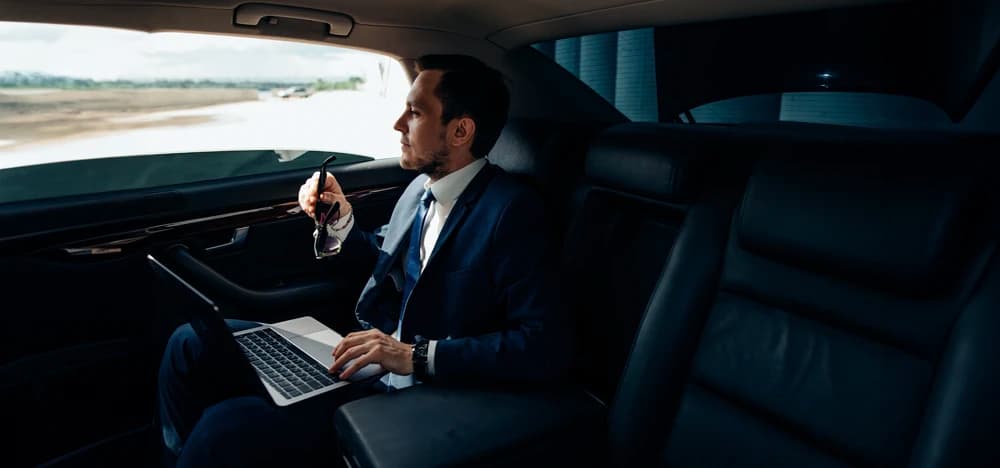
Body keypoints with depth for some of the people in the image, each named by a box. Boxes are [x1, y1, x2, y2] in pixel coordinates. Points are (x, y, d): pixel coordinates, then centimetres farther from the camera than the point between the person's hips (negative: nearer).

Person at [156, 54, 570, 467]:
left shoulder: (510, 212, -19)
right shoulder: (422, 186, 6)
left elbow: (546, 346, -25)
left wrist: (417, 356, -27)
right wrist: (341, 219, 3)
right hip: (365, 354, 8)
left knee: (224, 426, -24)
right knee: (191, 343, 5)